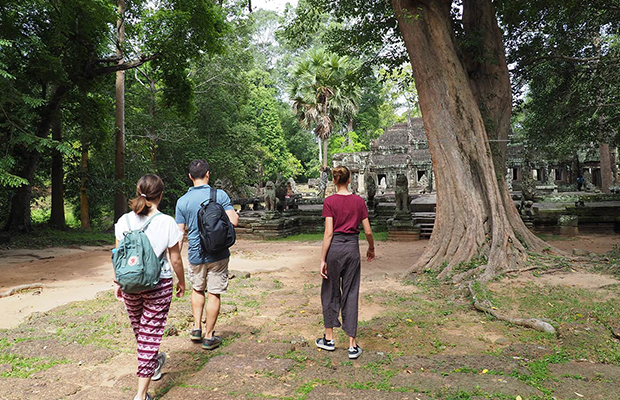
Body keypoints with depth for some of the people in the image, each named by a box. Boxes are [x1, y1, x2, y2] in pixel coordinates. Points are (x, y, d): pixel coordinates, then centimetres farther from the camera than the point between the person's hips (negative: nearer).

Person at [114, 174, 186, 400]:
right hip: (159, 285, -4)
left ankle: (154, 364, 50)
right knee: (151, 334, 6)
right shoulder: (166, 222, -14)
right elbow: (175, 259, -7)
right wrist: (181, 281, 9)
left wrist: (118, 283, 14)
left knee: (139, 329, 26)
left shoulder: (124, 221, -5)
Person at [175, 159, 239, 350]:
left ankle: (196, 328, 25)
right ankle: (209, 337, 14)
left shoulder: (182, 201, -2)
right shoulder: (220, 195, -8)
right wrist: (236, 214, 10)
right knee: (214, 294, 7)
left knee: (198, 290, 24)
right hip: (218, 254, -2)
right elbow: (233, 221, -14)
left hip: (195, 254, 2)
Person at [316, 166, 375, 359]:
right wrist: (371, 248, 20)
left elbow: (328, 233, -12)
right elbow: (368, 231, 2)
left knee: (330, 291, 14)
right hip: (352, 248, 2)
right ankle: (352, 345, 9)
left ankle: (329, 339, 24)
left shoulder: (330, 202, -8)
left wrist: (323, 259, -8)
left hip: (335, 247, -2)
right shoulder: (359, 201, 1)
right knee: (350, 294, 7)